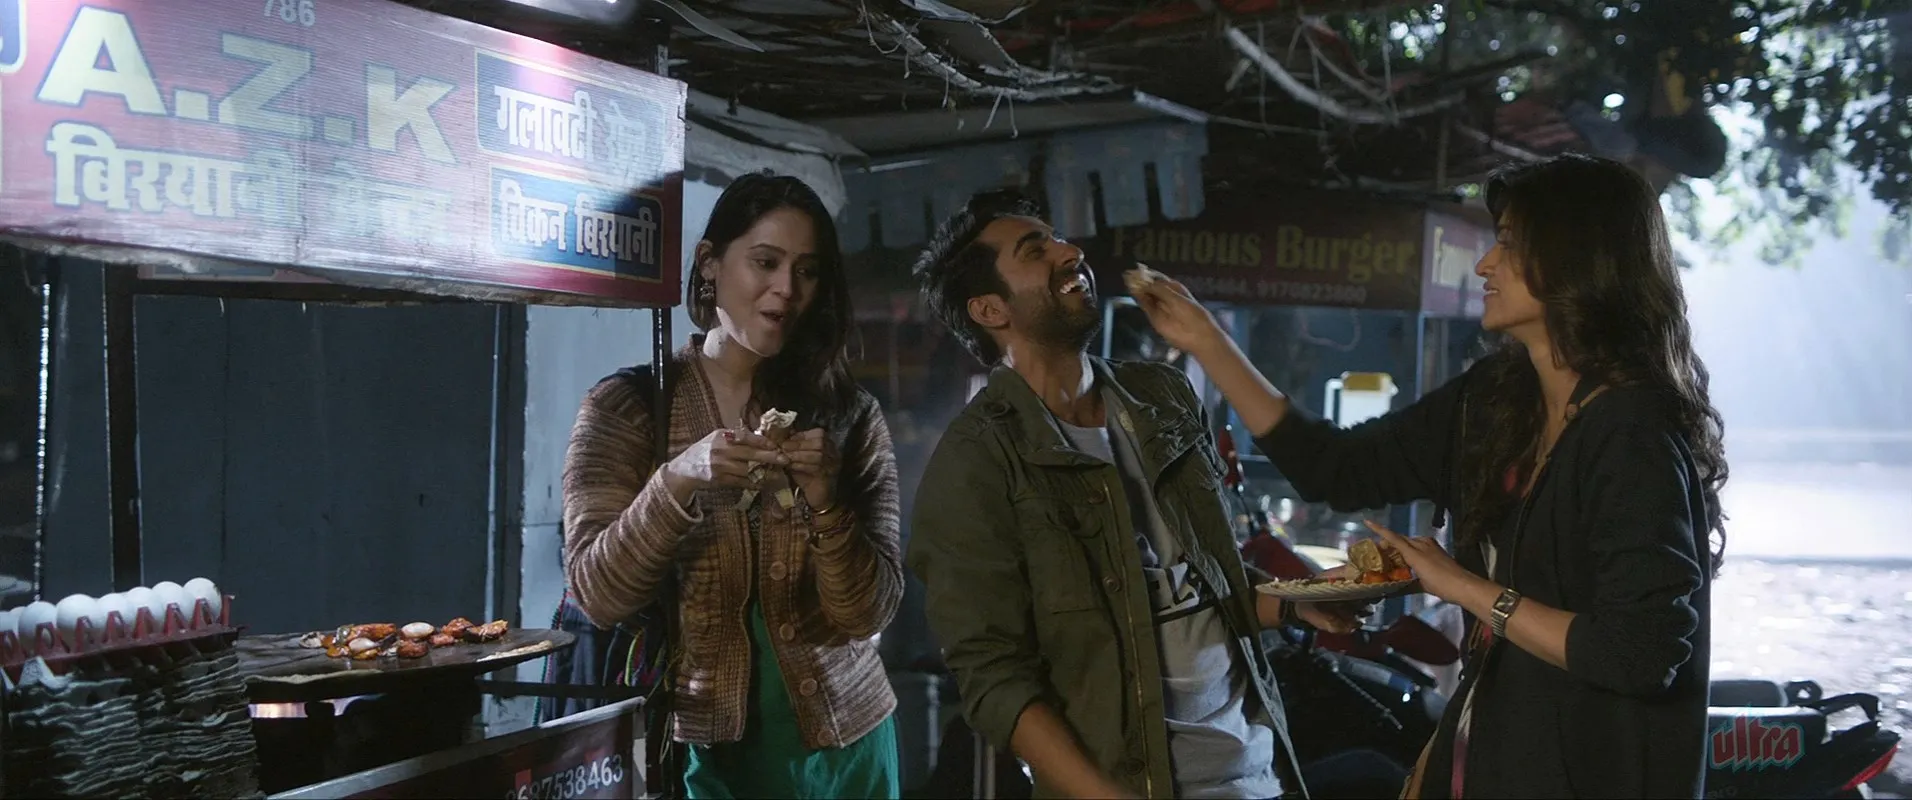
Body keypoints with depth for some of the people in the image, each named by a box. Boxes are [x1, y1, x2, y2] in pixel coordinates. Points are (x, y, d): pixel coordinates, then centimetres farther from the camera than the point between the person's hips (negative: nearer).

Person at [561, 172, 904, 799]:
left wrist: (824, 497, -22)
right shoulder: (624, 409, -4)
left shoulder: (849, 416, 0)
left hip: (837, 741, 2)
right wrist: (678, 480, -27)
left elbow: (869, 612, -5)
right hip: (689, 745, -2)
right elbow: (595, 596, -12)